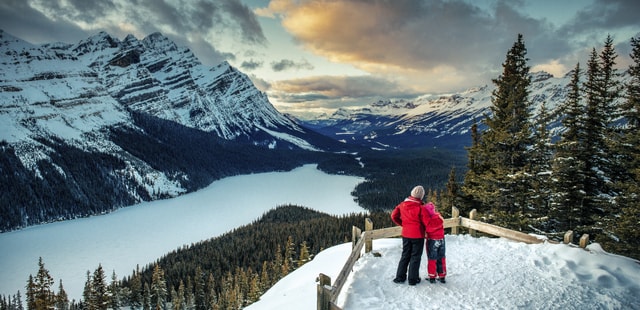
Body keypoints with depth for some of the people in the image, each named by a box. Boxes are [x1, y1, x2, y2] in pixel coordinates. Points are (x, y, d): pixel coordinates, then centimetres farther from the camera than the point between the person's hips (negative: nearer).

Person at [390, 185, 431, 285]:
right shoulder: (421, 208, -20)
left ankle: (400, 277, 21)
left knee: (405, 255, 18)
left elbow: (394, 216, 3)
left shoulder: (402, 205, -4)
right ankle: (413, 279, 16)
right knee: (415, 257, 9)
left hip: (406, 234, 5)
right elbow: (427, 223, -18)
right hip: (418, 236, -5)